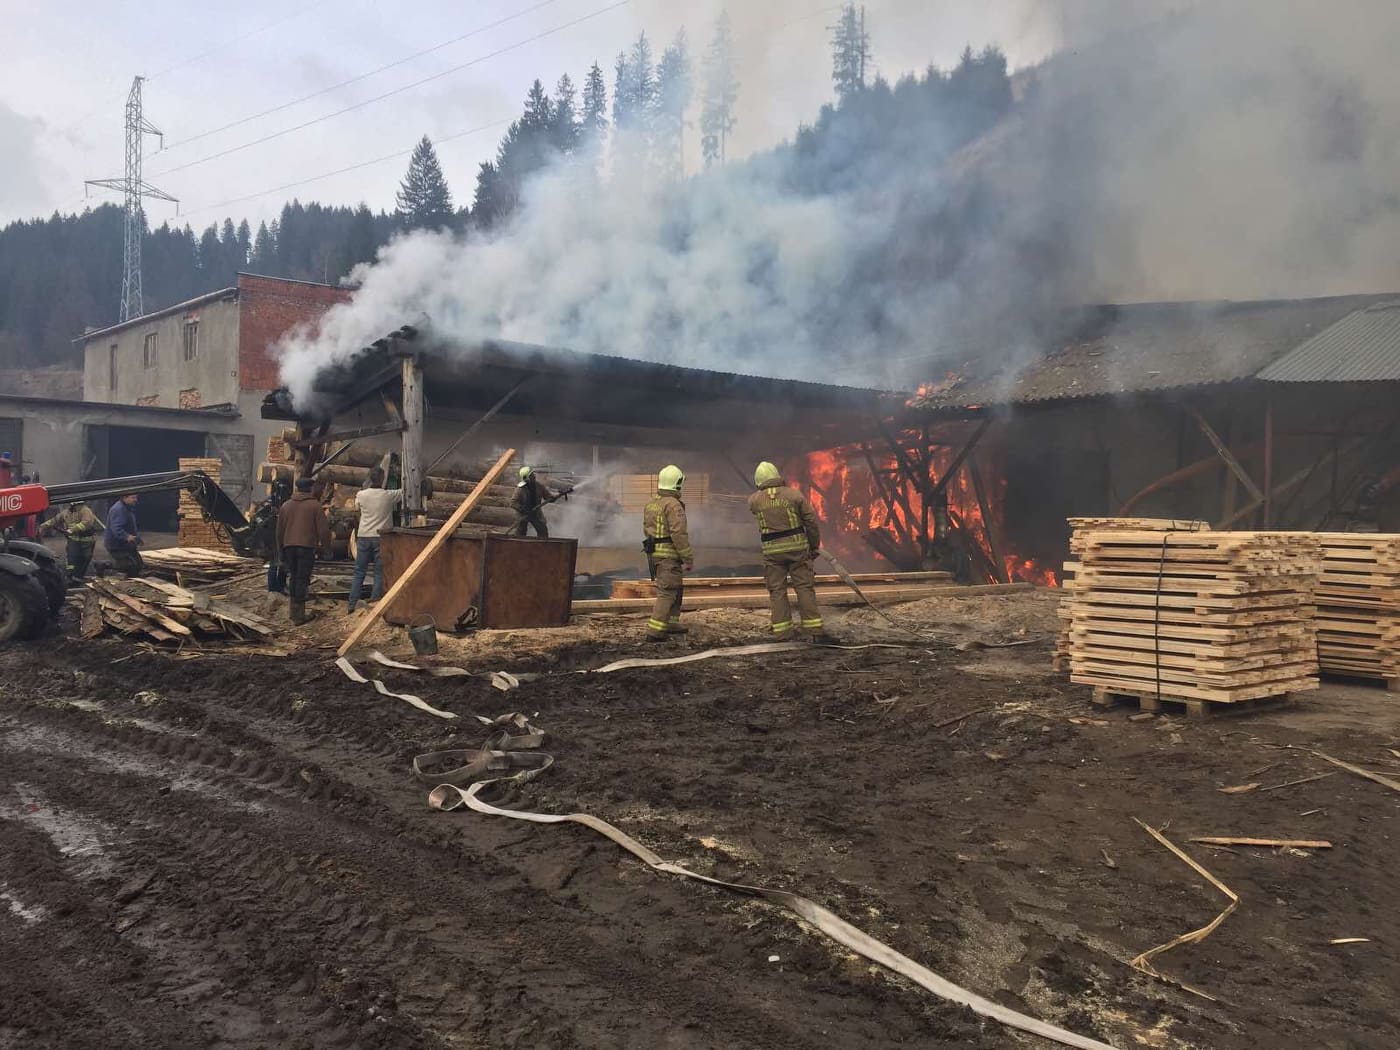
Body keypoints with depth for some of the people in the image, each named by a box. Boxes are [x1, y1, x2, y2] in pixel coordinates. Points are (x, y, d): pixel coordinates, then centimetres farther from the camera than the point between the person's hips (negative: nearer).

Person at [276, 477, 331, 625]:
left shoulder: (286, 505, 11)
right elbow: (323, 529, -6)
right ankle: (299, 615, 0)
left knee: (293, 576, 16)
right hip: (307, 546, -4)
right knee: (302, 579, -2)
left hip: (289, 546, 4)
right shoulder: (315, 505, -3)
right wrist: (326, 546, 5)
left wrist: (281, 548, 25)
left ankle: (292, 609, 12)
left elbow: (279, 530, 16)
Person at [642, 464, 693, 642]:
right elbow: (679, 534, -22)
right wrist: (689, 559, -16)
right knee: (667, 593, -6)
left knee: (676, 588, 21)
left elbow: (647, 529, 20)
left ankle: (671, 623, 27)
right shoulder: (673, 505, -17)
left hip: (655, 553, 9)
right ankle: (654, 632, -10)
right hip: (669, 555, -9)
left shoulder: (651, 505, 11)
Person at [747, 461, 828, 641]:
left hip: (772, 551, 1)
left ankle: (782, 635, 6)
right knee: (805, 588, 3)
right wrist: (815, 546, 7)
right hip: (797, 548, 0)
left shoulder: (755, 500, -1)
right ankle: (816, 632, 2)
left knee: (777, 592, 7)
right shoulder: (794, 495, -5)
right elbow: (812, 522, -2)